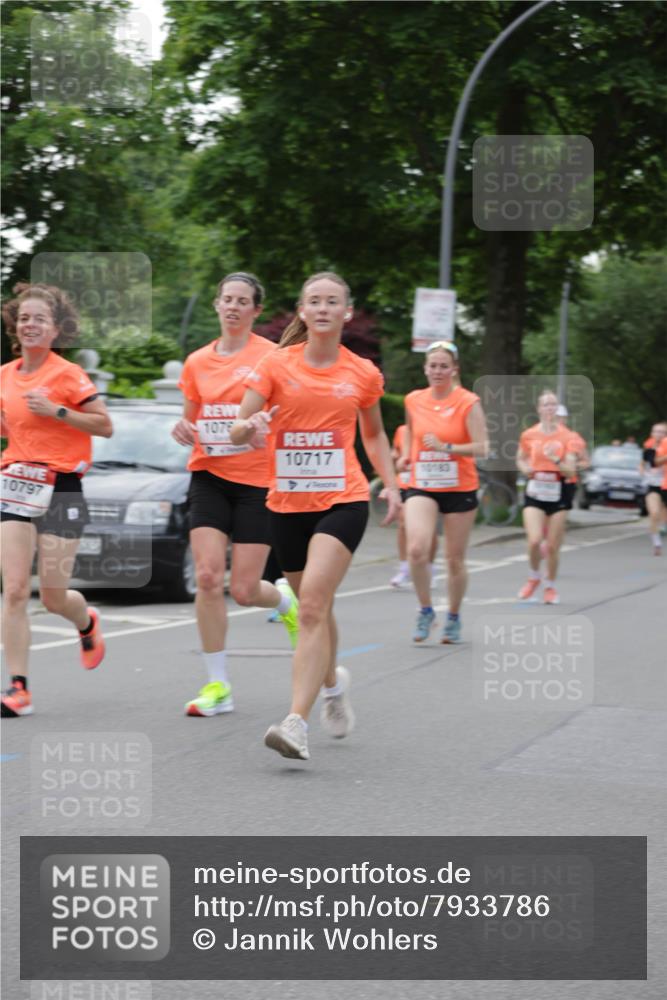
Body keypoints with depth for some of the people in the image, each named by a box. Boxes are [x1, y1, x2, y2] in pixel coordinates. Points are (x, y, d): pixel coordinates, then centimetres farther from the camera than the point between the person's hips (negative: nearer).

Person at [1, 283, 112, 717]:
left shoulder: (68, 374, -7)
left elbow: (105, 426, -9)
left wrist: (57, 410, -18)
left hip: (61, 488, -4)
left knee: (53, 596, 2)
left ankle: (87, 624, 39)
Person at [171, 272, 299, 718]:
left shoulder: (271, 356, -5)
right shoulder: (197, 362, 8)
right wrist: (183, 429, -3)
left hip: (257, 480, -3)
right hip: (209, 476, 3)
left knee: (244, 590, -3)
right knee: (208, 576, -12)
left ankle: (287, 600, 35)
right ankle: (217, 685, -4)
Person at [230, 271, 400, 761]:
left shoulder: (363, 374, 3)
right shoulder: (277, 364, 0)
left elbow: (374, 434, 20)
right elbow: (239, 431, -4)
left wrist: (391, 485, 9)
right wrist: (249, 427, -27)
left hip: (343, 502, -2)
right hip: (288, 503, 2)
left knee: (313, 603, -20)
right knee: (315, 607, 15)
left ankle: (297, 722, -24)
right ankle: (333, 684, 47)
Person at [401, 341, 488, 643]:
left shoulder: (468, 402, -8)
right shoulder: (413, 400, 3)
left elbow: (482, 448, -14)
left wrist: (446, 447, -24)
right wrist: (406, 454, 16)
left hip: (460, 489, -2)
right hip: (422, 487, 2)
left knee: (455, 559, 7)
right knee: (416, 550, -20)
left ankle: (453, 617, 28)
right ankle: (425, 610, 1)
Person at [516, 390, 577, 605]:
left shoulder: (567, 436, -2)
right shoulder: (528, 435, 2)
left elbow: (571, 470, -5)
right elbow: (520, 459, 19)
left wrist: (555, 460, -23)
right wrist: (525, 469, -3)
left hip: (557, 494, 0)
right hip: (535, 492, 0)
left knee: (553, 547, 2)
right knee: (534, 540, -18)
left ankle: (550, 586, 25)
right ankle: (533, 577, 10)